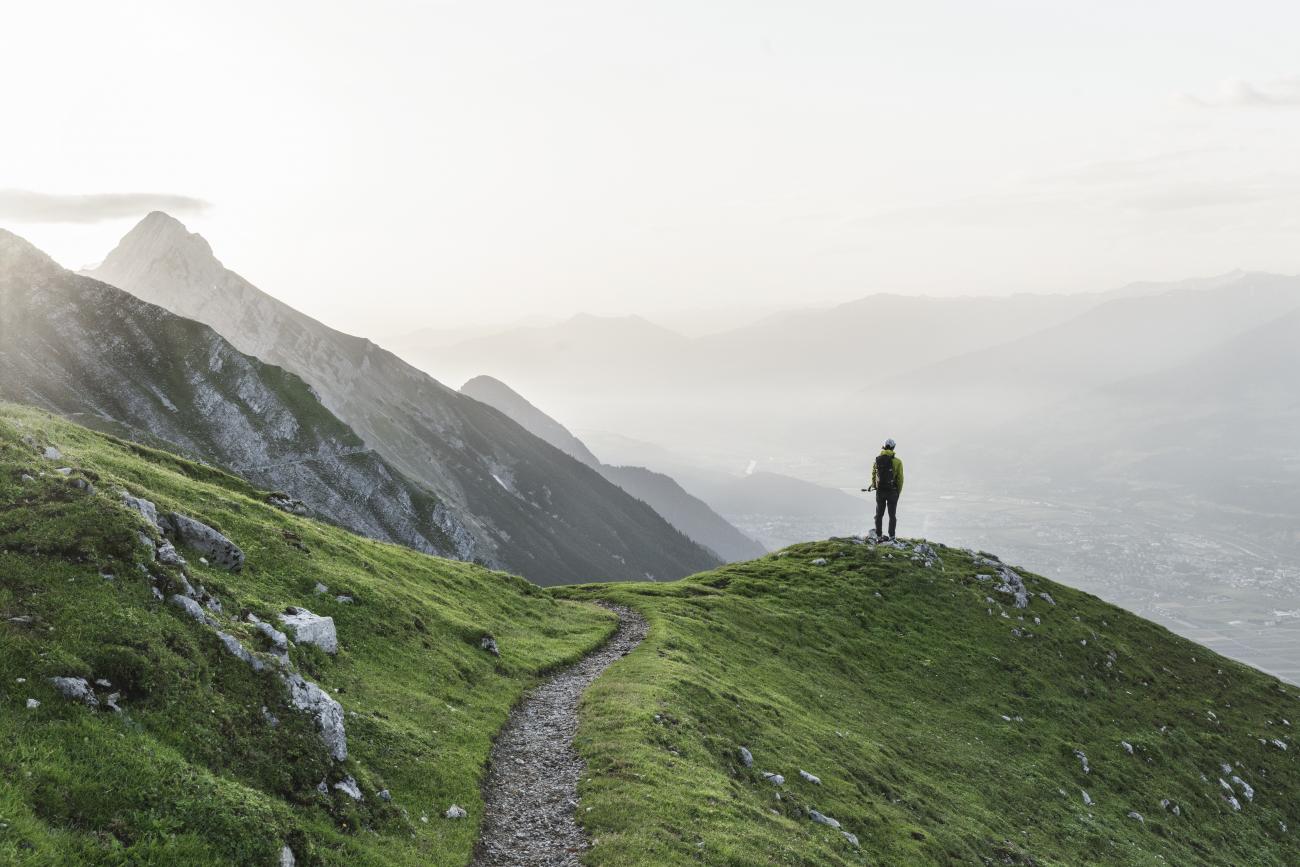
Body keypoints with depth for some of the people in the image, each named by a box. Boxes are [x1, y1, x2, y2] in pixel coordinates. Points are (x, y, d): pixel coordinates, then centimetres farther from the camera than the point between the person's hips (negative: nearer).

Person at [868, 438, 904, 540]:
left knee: (879, 514, 14)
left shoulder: (877, 460, -1)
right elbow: (900, 478, -8)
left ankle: (878, 535, 17)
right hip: (892, 491, -3)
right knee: (892, 515, 7)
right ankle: (891, 537, 6)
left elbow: (873, 475, 6)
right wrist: (898, 492, 6)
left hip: (880, 491, 3)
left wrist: (874, 486, 25)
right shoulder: (897, 461, -10)